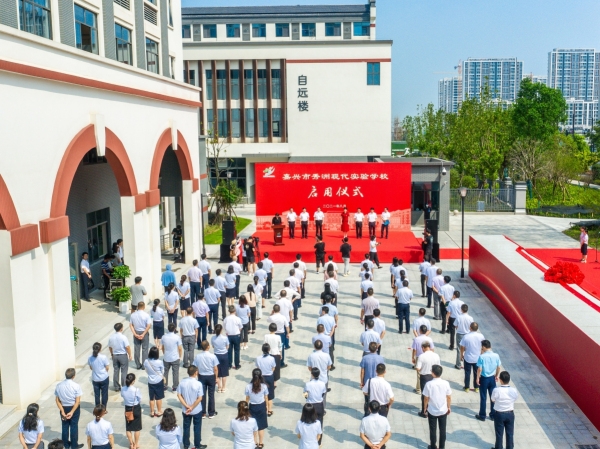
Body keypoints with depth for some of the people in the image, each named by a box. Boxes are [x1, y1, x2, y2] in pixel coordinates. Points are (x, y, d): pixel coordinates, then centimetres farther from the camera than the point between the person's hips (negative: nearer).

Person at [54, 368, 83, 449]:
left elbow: (58, 400, -6)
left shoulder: (59, 386, -7)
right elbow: (77, 401, -19)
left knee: (65, 426, 16)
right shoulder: (76, 386, -18)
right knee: (74, 426, 9)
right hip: (74, 408, -3)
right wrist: (72, 412, -16)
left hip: (64, 408, 3)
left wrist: (62, 411, -7)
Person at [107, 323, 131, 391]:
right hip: (123, 355, -5)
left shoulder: (111, 337, -3)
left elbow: (110, 347, 8)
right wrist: (130, 355, -5)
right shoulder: (123, 337, -19)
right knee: (124, 372, 5)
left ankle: (116, 387, 20)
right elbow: (127, 347, -17)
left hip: (115, 355, 5)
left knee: (116, 371, 13)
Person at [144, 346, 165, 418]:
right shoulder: (159, 362, -22)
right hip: (159, 381, -3)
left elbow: (146, 370, 1)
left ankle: (152, 412, 24)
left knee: (151, 398, 14)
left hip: (150, 382, 3)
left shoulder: (146, 361, -13)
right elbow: (162, 372, -7)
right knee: (159, 398, 12)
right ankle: (159, 412, 22)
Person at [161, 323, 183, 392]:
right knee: (175, 372, 10)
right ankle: (175, 386, 15)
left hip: (166, 358, 3)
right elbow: (179, 348, -10)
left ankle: (164, 385, 25)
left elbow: (162, 347, 5)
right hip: (175, 358, -3)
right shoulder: (177, 337, -16)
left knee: (166, 372, 19)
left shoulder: (164, 337, -6)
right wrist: (180, 356, 5)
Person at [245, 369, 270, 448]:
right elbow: (266, 398, -7)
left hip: (252, 407, 0)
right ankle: (260, 443, 25)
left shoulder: (248, 386, -18)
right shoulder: (264, 386, -18)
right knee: (261, 426, 14)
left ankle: (254, 443, 31)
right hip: (261, 407, 0)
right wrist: (266, 406, 11)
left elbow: (247, 399, -6)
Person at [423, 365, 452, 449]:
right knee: (442, 430, 17)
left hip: (432, 411, -2)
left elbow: (426, 398, -11)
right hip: (443, 411, 2)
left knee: (433, 430, 15)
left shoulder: (429, 384, -21)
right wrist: (448, 407, 13)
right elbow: (449, 397, -4)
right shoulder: (446, 383, -15)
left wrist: (425, 407, 7)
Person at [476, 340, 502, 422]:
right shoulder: (496, 356, -7)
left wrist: (478, 378, -4)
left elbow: (479, 369, -17)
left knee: (483, 398, 8)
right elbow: (499, 367, 1)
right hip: (492, 378, 4)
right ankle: (493, 415, 25)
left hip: (484, 378, -3)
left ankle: (482, 415, 17)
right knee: (493, 397, 15)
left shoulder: (482, 357, -19)